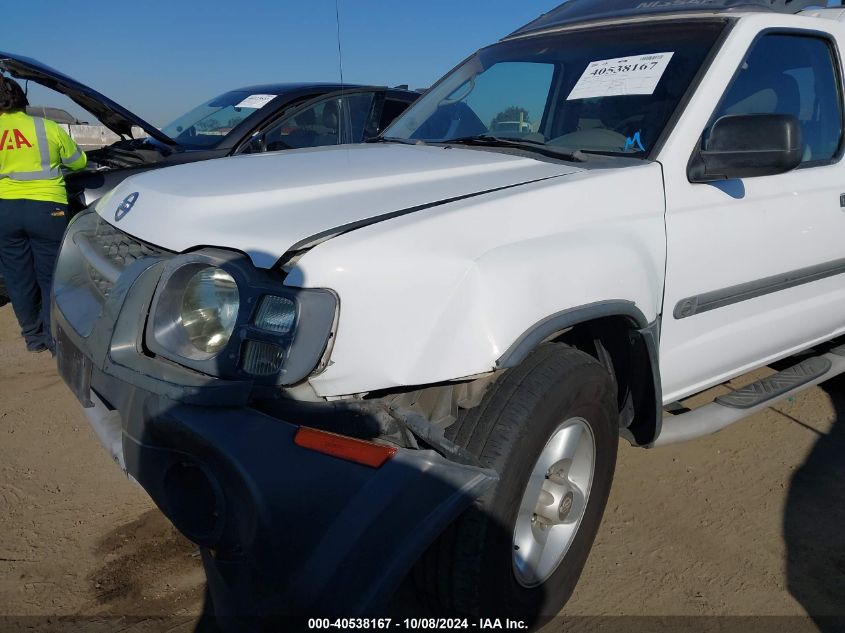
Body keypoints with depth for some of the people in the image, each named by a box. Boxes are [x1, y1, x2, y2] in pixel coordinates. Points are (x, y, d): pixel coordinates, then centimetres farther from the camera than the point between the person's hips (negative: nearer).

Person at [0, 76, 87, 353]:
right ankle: (54, 339, 11)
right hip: (46, 208, -1)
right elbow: (78, 162, 10)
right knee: (50, 277, 8)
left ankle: (33, 336, 23)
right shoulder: (48, 128, -3)